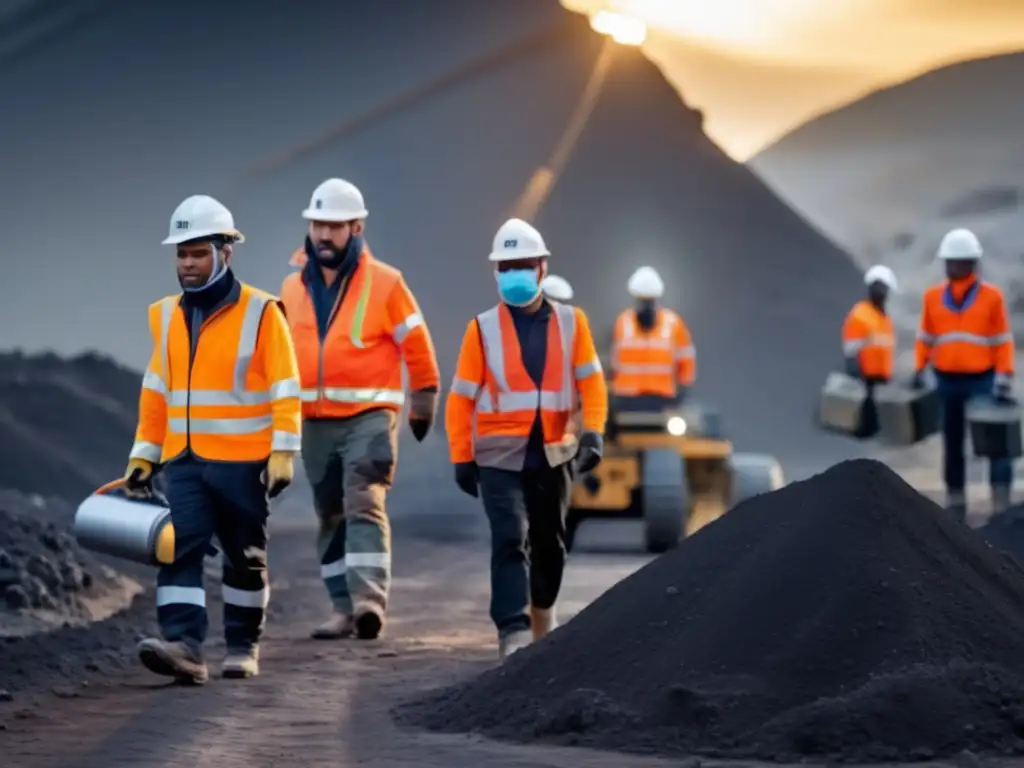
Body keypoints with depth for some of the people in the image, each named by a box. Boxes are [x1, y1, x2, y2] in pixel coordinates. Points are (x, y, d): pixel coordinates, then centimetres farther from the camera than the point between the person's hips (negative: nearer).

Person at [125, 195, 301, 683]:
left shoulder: (260, 313, -6)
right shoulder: (166, 316, 10)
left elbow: (284, 390, -8)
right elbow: (156, 392, 16)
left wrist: (283, 452, -15)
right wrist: (142, 456, 13)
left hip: (243, 463, -4)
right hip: (184, 461, 4)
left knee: (245, 557, 7)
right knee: (179, 548, -11)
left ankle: (243, 647, 20)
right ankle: (184, 645, -20)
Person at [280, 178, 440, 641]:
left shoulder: (384, 284, -4)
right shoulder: (293, 288, 8)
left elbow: (417, 346, 3)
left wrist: (423, 407, 6)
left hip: (369, 416, -5)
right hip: (315, 422, 5)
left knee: (364, 505, -17)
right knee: (331, 515, 7)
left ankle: (370, 599, -26)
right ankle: (344, 609, 12)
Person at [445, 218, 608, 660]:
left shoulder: (570, 322, 3)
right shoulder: (483, 328, -2)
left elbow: (590, 380, 1)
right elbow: (461, 397, 0)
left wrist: (593, 432, -13)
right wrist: (461, 458, -3)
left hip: (553, 453, 3)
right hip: (500, 455, -3)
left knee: (549, 542, 16)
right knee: (510, 540, -15)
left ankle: (543, 613, 40)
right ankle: (513, 632, -21)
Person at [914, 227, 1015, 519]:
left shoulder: (992, 296, -2)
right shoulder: (933, 297, 6)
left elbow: (1003, 341, -1)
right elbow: (926, 338, 12)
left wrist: (1005, 376, -9)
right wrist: (919, 370, 2)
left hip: (983, 380, -3)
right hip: (947, 381, 3)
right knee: (952, 443, 12)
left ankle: (1001, 504, -7)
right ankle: (955, 502, 21)